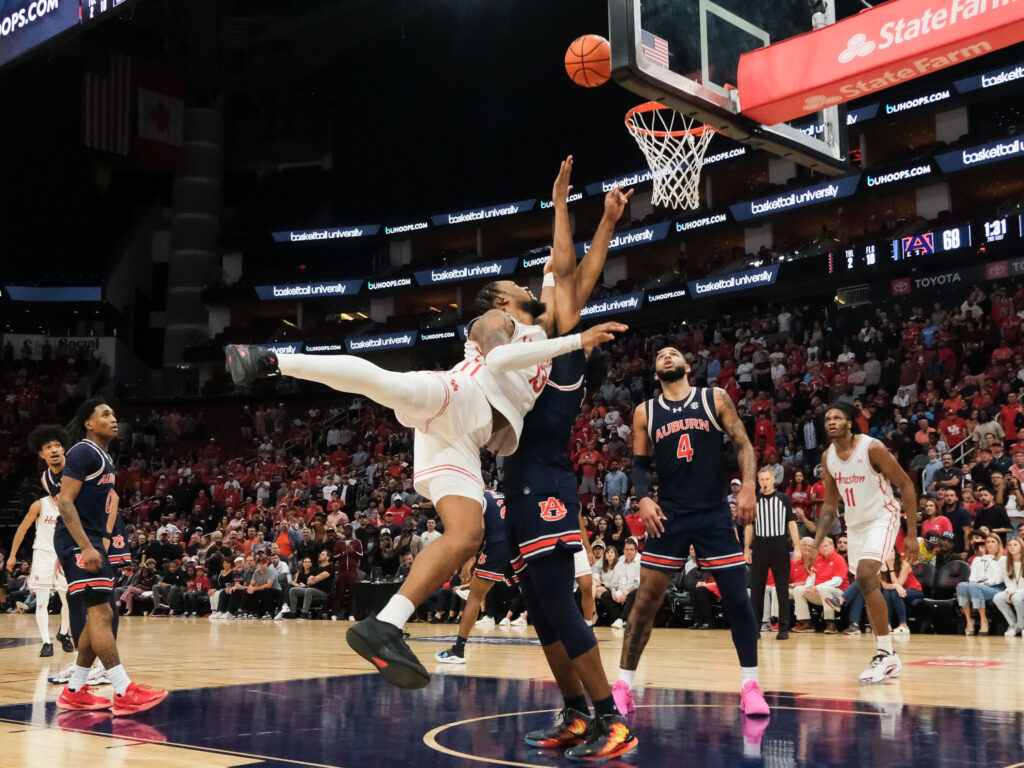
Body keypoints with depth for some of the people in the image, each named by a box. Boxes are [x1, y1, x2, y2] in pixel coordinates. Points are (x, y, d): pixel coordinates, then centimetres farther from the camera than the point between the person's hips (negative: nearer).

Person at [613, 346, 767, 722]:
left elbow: (743, 444, 1)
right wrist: (643, 498, -6)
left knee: (737, 596, -2)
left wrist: (748, 485, -14)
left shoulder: (715, 398, 3)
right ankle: (623, 684, 7)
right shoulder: (645, 412, 7)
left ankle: (750, 684, 11)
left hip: (714, 512, -1)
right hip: (669, 514, 1)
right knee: (646, 599, -1)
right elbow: (639, 465, 12)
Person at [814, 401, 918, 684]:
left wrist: (912, 534, -17)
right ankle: (887, 657, 20)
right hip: (855, 524, 7)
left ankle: (887, 655, -17)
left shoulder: (872, 448, -18)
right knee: (867, 586, 9)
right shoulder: (828, 457, 1)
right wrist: (817, 541, -2)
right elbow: (830, 503, 10)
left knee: (865, 577, -25)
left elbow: (906, 485, -14)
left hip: (882, 518, -7)